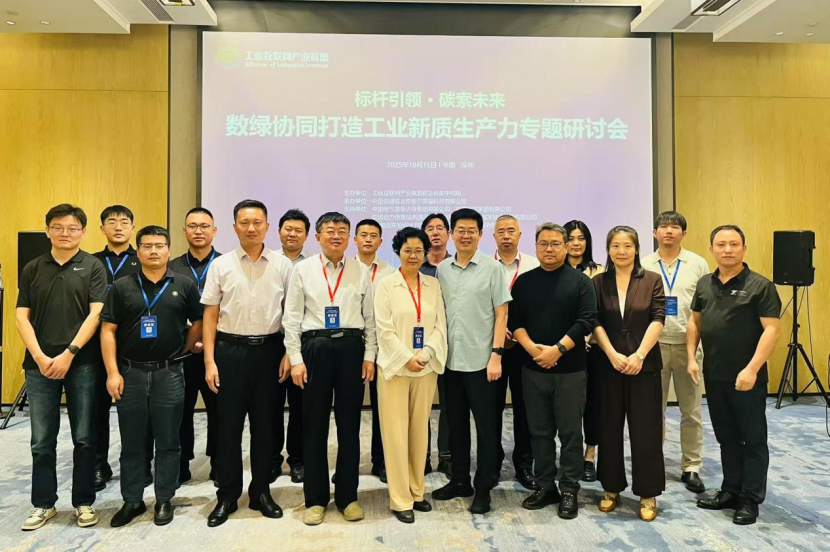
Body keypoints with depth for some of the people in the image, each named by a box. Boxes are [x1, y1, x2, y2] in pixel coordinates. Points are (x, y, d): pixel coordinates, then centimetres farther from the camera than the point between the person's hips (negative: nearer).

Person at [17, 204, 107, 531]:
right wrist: (40, 358, -7)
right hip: (40, 364, 2)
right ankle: (43, 504, 23)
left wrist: (69, 353, -13)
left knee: (84, 438, 5)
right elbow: (22, 317, 5)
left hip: (82, 363, -2)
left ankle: (84, 502, 18)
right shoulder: (32, 269, 9)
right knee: (42, 441, 9)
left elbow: (96, 314, -6)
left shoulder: (93, 267, 1)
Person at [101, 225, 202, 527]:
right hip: (130, 373, 1)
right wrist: (113, 372, -6)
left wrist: (182, 351, 8)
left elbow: (198, 322, 9)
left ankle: (164, 500, 21)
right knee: (131, 443, 11)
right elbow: (108, 330, 0)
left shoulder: (184, 285, 1)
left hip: (169, 373, -1)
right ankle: (132, 501, 25)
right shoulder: (122, 287, 2)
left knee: (168, 442, 7)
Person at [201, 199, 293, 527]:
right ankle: (227, 496, 22)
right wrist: (209, 361, -3)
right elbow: (210, 316, 2)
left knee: (265, 424, 10)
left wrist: (289, 354, -1)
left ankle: (261, 491, 26)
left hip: (268, 350, 0)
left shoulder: (282, 265, 1)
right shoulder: (220, 265, 2)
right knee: (229, 425, 7)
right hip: (230, 350, 0)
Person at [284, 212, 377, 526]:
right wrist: (296, 359, -5)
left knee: (349, 424, 8)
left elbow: (370, 318, 7)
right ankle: (316, 498, 21)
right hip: (315, 348, -1)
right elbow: (292, 318, 1)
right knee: (314, 425, 7)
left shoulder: (361, 272, 7)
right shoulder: (303, 270, 3)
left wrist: (369, 356, 0)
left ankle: (347, 496, 23)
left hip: (352, 348, 1)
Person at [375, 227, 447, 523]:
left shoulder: (433, 285, 7)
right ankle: (400, 499, 11)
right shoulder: (386, 284, -2)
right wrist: (407, 359, -14)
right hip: (395, 366, -3)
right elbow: (384, 329, -7)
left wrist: (425, 355, -11)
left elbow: (440, 326, 3)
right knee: (396, 432, 1)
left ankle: (417, 491, 24)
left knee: (420, 430, 11)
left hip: (426, 367, 3)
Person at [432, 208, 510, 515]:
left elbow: (501, 314, -4)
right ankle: (459, 480, 29)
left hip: (481, 360, -4)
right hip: (450, 360, 4)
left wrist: (496, 354, -11)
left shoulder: (492, 268, -3)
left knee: (486, 426, 5)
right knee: (456, 424, 14)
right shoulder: (442, 269, 7)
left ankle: (483, 488, 17)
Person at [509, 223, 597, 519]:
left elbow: (586, 320, -9)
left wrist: (557, 349, -17)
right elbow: (514, 320, 2)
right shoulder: (524, 282, 7)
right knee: (540, 431, 10)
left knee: (570, 431, 4)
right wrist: (533, 348, -13)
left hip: (570, 369, -3)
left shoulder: (580, 281, -1)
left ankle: (569, 490, 16)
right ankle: (545, 486, 23)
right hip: (533, 368, 3)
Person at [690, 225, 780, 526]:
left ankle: (751, 500, 17)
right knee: (726, 437, 16)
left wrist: (752, 369, -21)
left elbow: (771, 329, -14)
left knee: (753, 439, 6)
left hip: (747, 377, -5)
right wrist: (691, 358, 5)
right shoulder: (704, 284, 8)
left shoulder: (760, 285, -9)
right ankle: (731, 491, 29)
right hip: (714, 375, 6)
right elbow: (695, 322, 15)